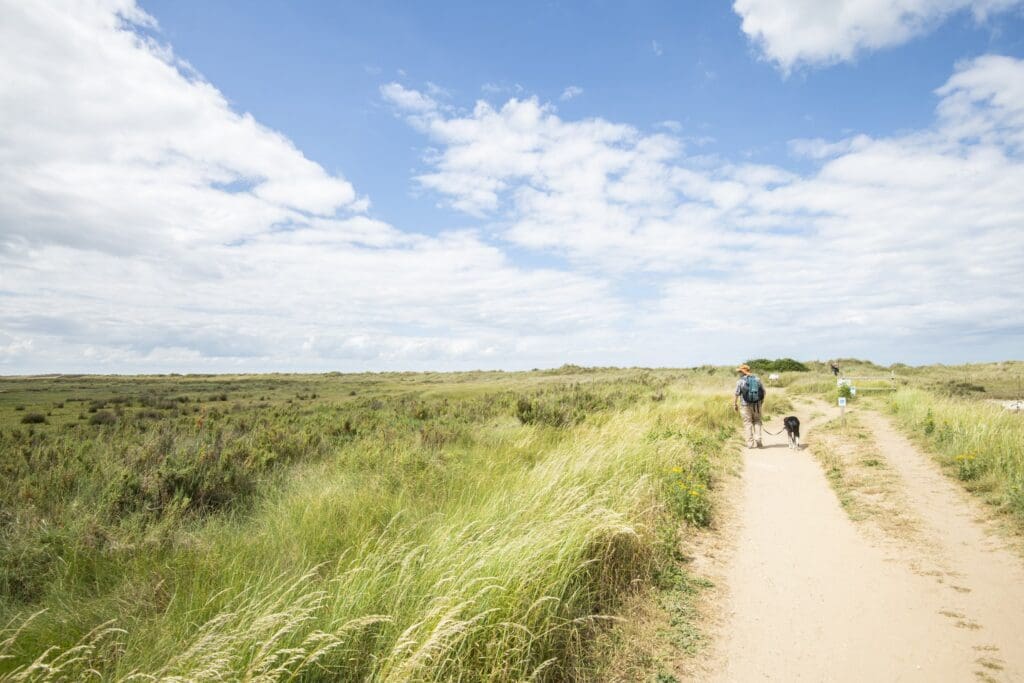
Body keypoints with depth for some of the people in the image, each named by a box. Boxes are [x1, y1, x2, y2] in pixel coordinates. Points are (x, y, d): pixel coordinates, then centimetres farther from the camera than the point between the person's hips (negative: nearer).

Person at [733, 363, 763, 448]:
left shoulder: (740, 381, -8)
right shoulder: (757, 379, 4)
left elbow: (736, 394, -8)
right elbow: (763, 392, 7)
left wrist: (734, 404, 4)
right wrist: (761, 401, 21)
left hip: (746, 405, -3)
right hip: (757, 404, 3)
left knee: (748, 423, 5)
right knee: (757, 422, 16)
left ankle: (750, 443, 4)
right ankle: (758, 439, 2)